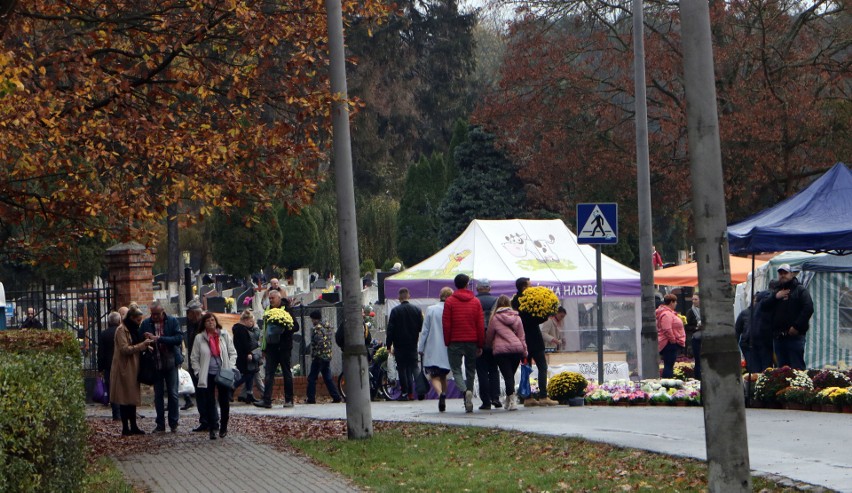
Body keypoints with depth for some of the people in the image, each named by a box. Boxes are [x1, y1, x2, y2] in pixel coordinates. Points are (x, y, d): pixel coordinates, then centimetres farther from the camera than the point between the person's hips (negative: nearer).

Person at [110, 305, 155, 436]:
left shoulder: (132, 329, 17)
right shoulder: (122, 330, -11)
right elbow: (124, 349, -18)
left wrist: (145, 346, 8)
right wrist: (142, 345, -18)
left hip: (133, 368, 9)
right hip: (124, 368, -9)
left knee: (133, 398, 8)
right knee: (125, 398, -6)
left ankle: (133, 426, 11)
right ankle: (125, 428, -5)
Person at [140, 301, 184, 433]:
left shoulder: (172, 321, -4)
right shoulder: (146, 323, 1)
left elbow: (179, 339, -14)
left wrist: (159, 339, -19)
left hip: (171, 363, -2)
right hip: (155, 364, 2)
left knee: (173, 394, 3)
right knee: (158, 395, 7)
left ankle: (173, 423, 12)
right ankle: (160, 424, 12)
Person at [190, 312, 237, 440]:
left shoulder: (224, 335, 4)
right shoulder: (199, 338, 2)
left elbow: (232, 352, 7)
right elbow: (194, 357, 4)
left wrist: (230, 368, -5)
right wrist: (198, 372, -5)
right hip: (208, 375, -1)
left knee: (224, 402, 6)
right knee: (209, 403, -3)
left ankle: (223, 428, 19)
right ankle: (213, 428, 0)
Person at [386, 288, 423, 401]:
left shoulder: (395, 310, -8)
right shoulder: (416, 310, 1)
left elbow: (390, 329, -8)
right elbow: (421, 327, 4)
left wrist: (389, 345, -3)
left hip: (399, 345, -3)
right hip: (413, 345, 3)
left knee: (402, 369, 2)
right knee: (411, 368, 9)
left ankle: (405, 393, 0)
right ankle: (411, 392, 3)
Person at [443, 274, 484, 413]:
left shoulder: (450, 301, -3)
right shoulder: (476, 302, 4)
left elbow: (446, 324, -4)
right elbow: (481, 325, 3)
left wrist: (447, 342, 4)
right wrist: (480, 345, 9)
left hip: (455, 342, -2)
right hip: (472, 342, 2)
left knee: (456, 369, 1)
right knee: (470, 370, 11)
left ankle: (465, 391, -25)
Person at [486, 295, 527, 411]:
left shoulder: (495, 318, 5)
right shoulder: (516, 317, 13)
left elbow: (489, 336, 14)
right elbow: (521, 336, 14)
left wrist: (488, 345, 34)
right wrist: (524, 352, 18)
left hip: (501, 350, -3)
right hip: (517, 348, 3)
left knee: (507, 375, -6)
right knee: (511, 374, 13)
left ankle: (512, 398, -21)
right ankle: (509, 401, 17)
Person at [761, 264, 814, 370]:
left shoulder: (800, 290, 3)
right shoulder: (776, 292, 23)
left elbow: (809, 309, -10)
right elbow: (763, 307, 12)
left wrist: (797, 327, -16)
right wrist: (775, 297, -3)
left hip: (795, 336, -6)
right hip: (778, 337, 6)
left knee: (797, 368, -10)